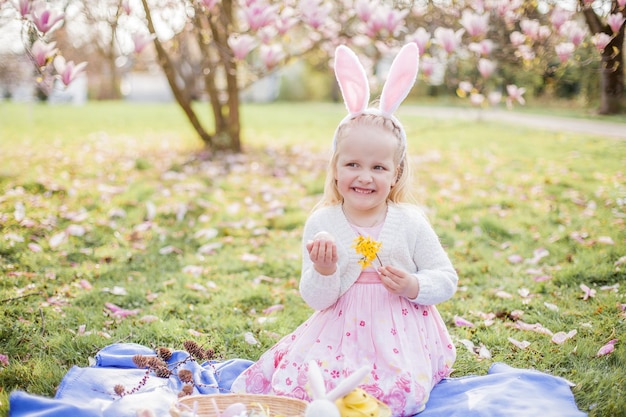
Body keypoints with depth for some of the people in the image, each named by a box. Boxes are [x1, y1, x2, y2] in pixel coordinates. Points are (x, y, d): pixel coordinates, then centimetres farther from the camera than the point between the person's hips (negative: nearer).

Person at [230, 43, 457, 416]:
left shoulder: (410, 222, -2)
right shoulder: (321, 224, -3)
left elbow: (446, 279, 4)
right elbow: (316, 299, -3)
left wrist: (415, 287, -16)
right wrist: (324, 272, -24)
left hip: (401, 333, 0)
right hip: (341, 331, 0)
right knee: (309, 383, -20)